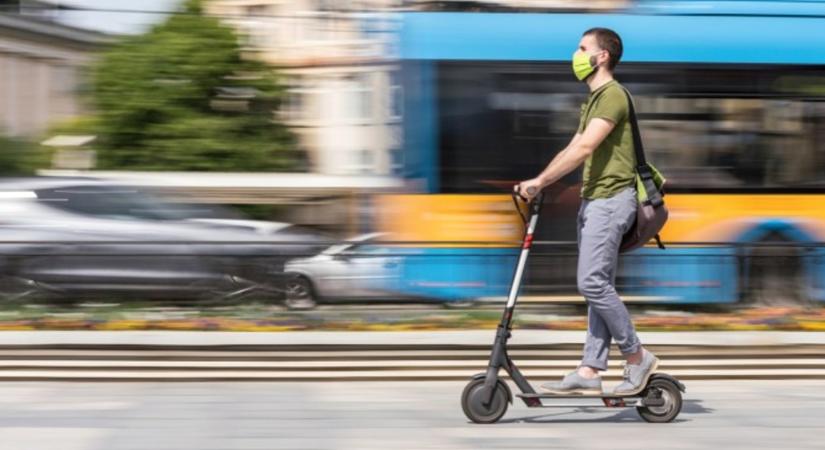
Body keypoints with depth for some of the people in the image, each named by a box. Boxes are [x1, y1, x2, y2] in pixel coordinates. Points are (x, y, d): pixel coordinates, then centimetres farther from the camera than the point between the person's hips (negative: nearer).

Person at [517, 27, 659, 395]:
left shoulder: (612, 95, -12)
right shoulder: (594, 100, 21)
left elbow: (584, 149, -21)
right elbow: (572, 149, 19)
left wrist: (540, 181, -19)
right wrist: (538, 183, 8)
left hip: (611, 199, -10)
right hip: (594, 200, 10)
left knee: (592, 282, -14)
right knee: (598, 285, 7)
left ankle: (637, 358, -3)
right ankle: (589, 372, 6)